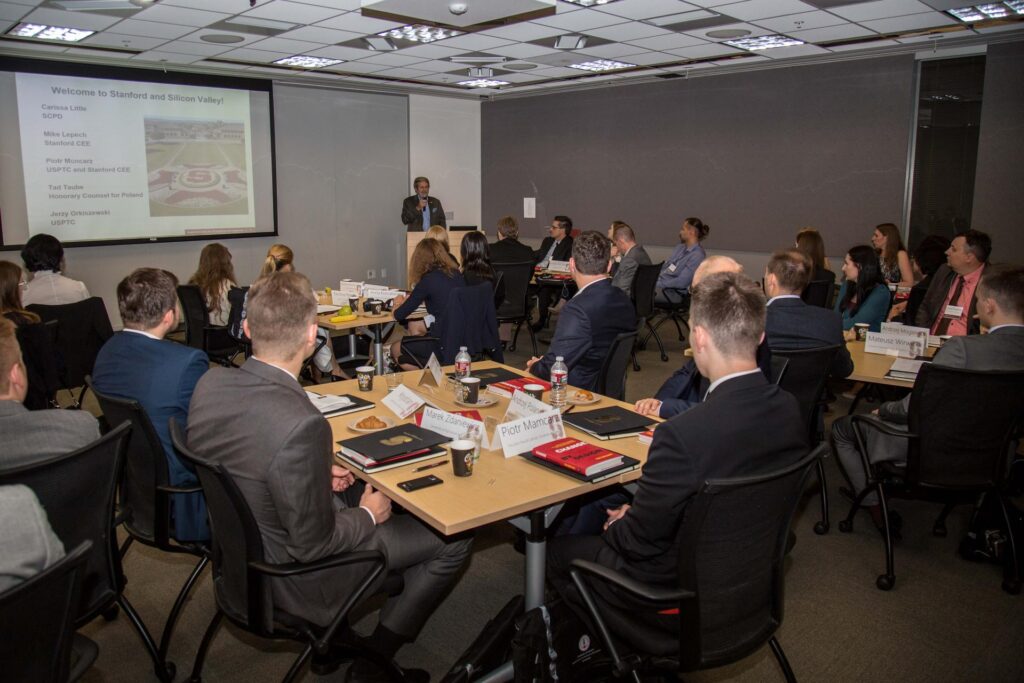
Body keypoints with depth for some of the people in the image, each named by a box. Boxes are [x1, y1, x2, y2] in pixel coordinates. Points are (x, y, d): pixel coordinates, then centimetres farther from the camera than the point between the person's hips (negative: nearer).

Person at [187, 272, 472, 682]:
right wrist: (368, 515, -8)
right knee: (455, 536, 3)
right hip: (292, 578, -8)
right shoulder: (300, 425, -37)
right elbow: (312, 545, -26)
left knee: (370, 488, 27)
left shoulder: (211, 383, -12)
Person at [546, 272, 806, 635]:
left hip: (683, 599, -7)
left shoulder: (682, 435, -36)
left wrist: (618, 526, 2)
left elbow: (638, 543, -23)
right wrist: (633, 517, 8)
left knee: (557, 551, 13)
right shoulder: (790, 410, -12)